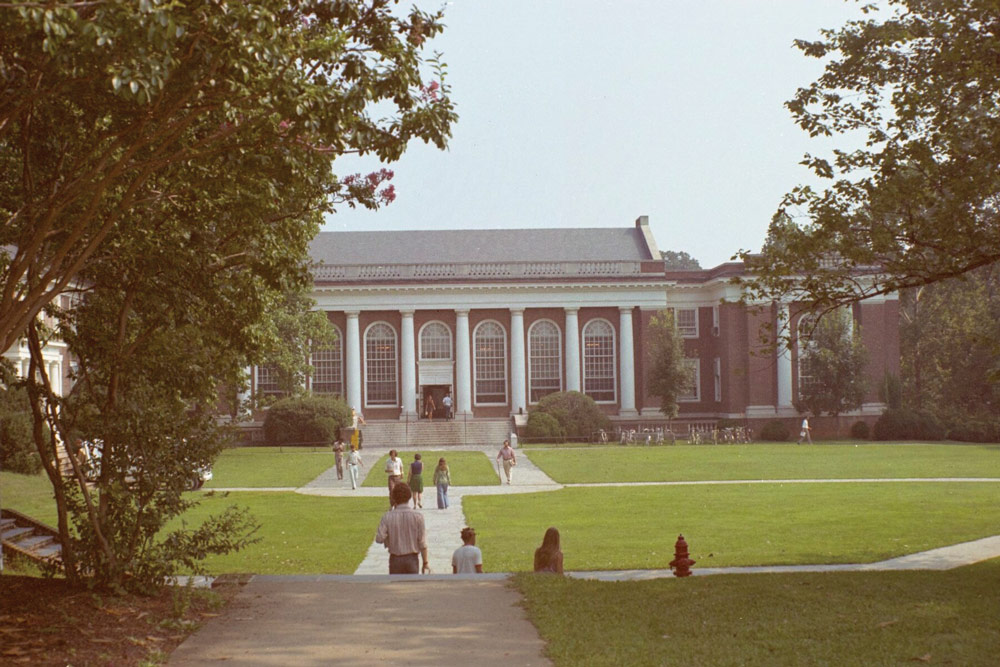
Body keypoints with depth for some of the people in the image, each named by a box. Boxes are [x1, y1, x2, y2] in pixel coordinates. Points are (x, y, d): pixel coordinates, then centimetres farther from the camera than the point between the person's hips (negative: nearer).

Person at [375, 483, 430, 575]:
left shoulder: (388, 517, -10)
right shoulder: (417, 516, -10)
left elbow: (379, 538, -12)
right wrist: (425, 562, -1)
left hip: (395, 559, 0)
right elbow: (422, 542, -9)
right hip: (412, 558, 0)